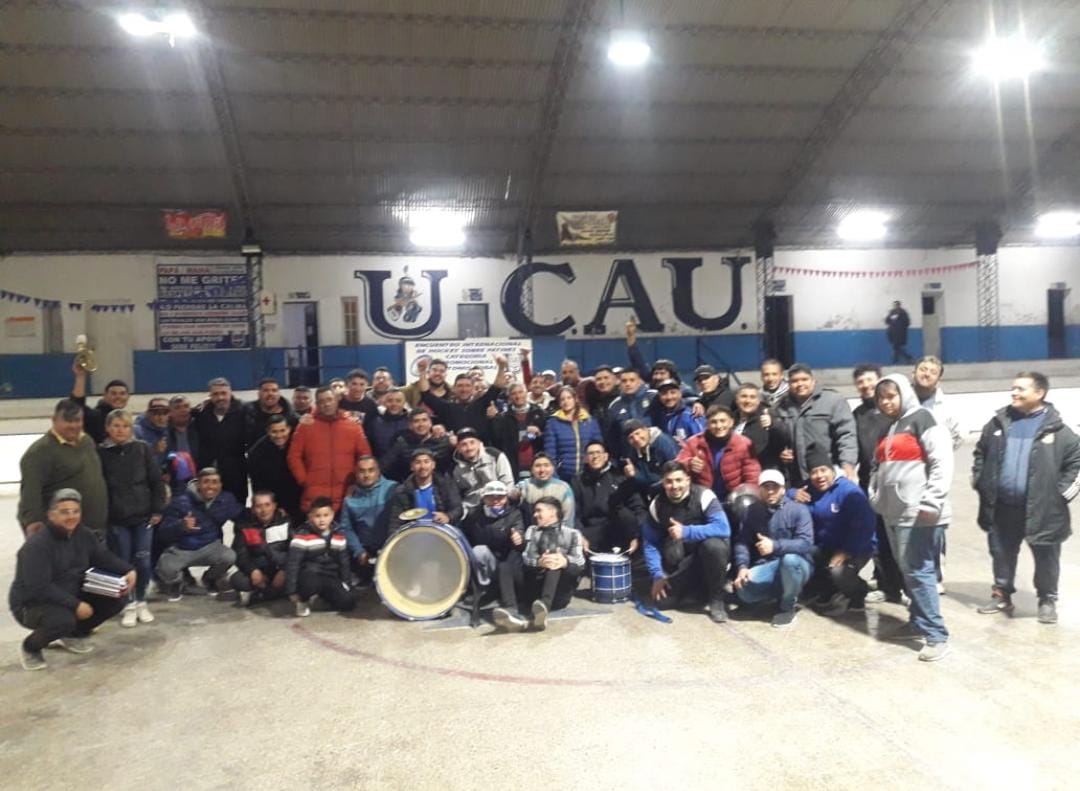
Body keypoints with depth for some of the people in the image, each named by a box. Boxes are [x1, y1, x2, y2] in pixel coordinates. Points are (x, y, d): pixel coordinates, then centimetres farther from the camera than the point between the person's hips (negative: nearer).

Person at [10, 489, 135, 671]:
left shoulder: (84, 535, -2)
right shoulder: (36, 545, -25)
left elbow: (105, 558, 8)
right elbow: (39, 588, -30)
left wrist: (128, 570, -12)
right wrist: (75, 605, -32)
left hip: (73, 597, 7)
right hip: (31, 604, -7)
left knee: (117, 598, -6)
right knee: (63, 620, -38)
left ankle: (75, 634, 17)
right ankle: (29, 648, -3)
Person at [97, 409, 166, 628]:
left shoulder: (142, 449, -1)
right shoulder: (101, 453, -3)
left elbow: (157, 481, 1)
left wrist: (157, 510, -2)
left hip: (143, 515, 0)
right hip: (116, 518, 0)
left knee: (143, 561, 3)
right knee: (123, 562, 5)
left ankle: (141, 602, 21)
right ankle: (129, 605, 20)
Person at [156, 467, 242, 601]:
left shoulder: (226, 500, -6)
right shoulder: (181, 502, -15)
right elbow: (164, 532, -19)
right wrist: (181, 526, -37)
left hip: (209, 547, 2)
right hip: (181, 549, -2)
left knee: (229, 557, -28)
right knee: (166, 568, -31)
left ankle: (211, 580, 10)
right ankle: (176, 585, 12)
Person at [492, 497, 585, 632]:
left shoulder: (572, 534, 18)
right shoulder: (532, 530, 25)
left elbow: (580, 563, -1)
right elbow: (526, 557, 5)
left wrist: (565, 561, -26)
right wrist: (538, 562, -20)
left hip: (558, 594, -2)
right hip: (532, 589, 2)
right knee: (504, 567, -19)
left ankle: (544, 606, -51)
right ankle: (511, 612, -43)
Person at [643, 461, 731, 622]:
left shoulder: (703, 496, -21)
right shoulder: (657, 505, -9)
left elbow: (723, 528, -32)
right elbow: (650, 544, -3)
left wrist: (687, 532, -38)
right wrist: (657, 575, -13)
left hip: (711, 553, -3)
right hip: (684, 563, 4)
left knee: (713, 544, -37)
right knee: (662, 600, -11)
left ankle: (716, 600, -15)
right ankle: (701, 587, 17)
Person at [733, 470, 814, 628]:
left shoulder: (798, 509, -8)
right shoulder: (753, 512, 5)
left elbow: (806, 543, -21)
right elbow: (742, 542, 0)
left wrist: (775, 546, -36)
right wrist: (742, 567, -19)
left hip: (796, 566, -3)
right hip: (765, 567, 3)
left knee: (789, 559, -39)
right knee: (744, 589, -27)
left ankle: (788, 606, -11)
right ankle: (783, 593, 6)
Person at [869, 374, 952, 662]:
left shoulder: (921, 419, -7)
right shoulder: (888, 427, 19)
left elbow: (942, 463, -15)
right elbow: (879, 465, 26)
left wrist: (931, 503, -21)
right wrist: (876, 496, 13)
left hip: (918, 513, -8)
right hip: (895, 512, 8)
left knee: (918, 571, -8)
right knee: (907, 571, 14)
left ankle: (937, 635, -3)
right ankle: (919, 622, 25)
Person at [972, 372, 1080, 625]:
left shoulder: (1055, 428, -7)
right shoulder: (1000, 422, 4)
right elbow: (981, 452, 16)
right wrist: (979, 480, 7)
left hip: (1041, 508, -3)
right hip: (1002, 507, 4)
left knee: (1046, 558, 10)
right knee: (1001, 553, 15)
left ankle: (1047, 600, 27)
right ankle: (1002, 595, 31)